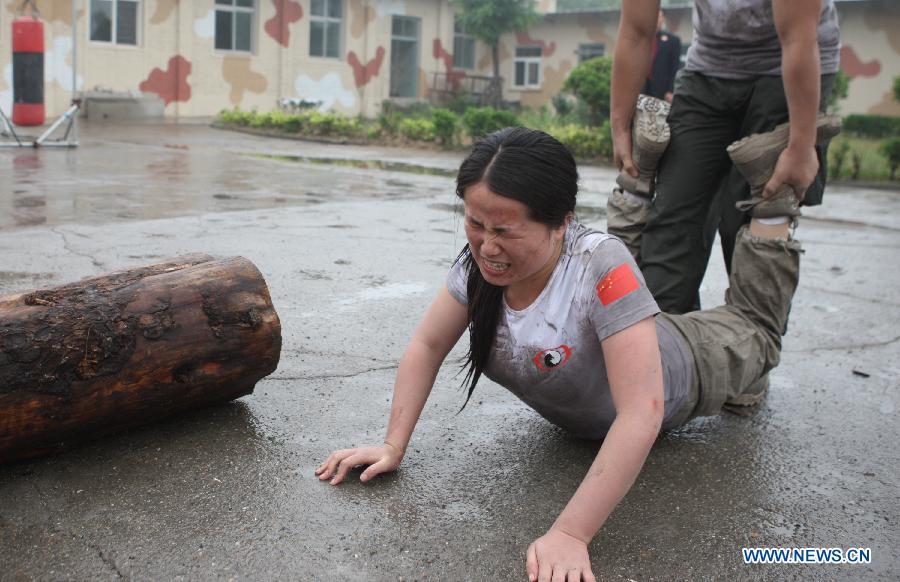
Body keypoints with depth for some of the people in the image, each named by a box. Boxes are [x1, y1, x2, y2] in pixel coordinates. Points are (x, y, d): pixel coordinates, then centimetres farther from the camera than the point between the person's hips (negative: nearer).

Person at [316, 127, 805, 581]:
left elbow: (641, 413, -51)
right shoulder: (479, 259, -32)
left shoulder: (601, 266, -48)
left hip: (677, 364, -3)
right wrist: (393, 446, -28)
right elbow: (427, 345, -18)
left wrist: (570, 535, -55)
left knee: (749, 329, 28)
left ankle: (769, 218, 45)